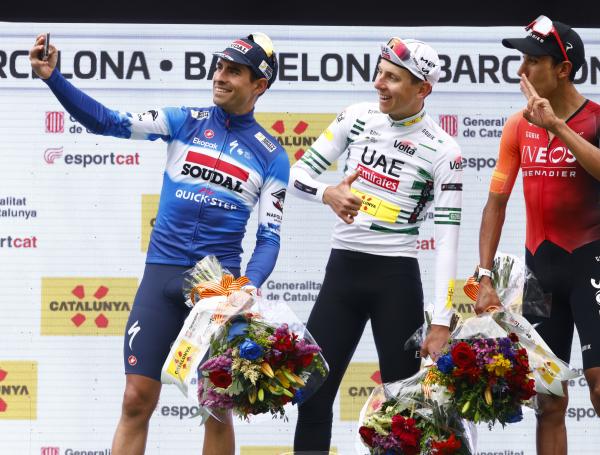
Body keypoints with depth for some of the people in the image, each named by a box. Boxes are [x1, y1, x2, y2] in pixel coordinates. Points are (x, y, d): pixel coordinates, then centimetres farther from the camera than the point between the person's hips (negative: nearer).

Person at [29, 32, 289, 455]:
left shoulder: (271, 156, 6)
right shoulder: (186, 122, 6)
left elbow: (269, 237, 4)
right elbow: (110, 123, -5)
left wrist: (250, 286, -15)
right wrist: (53, 78, -19)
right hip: (162, 276, 0)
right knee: (137, 399, -6)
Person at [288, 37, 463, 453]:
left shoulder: (442, 151, -8)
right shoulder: (358, 118, 4)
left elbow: (448, 240, -11)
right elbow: (299, 173, 7)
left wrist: (441, 323, -17)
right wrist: (328, 194, -18)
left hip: (396, 281, -4)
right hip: (342, 271, 4)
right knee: (312, 395, 1)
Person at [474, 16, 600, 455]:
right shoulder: (519, 126, 6)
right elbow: (496, 203, 10)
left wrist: (556, 126, -27)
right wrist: (485, 277, 4)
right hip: (540, 265, 5)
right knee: (548, 399, 9)